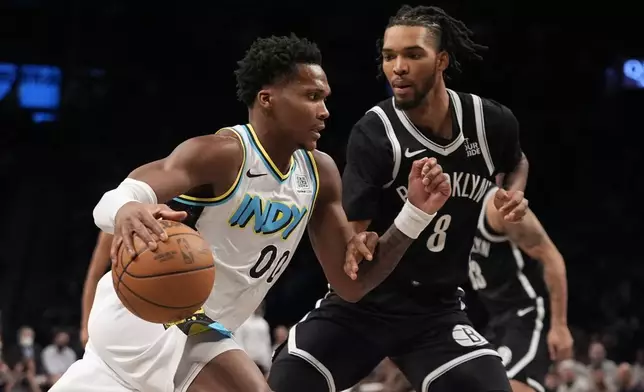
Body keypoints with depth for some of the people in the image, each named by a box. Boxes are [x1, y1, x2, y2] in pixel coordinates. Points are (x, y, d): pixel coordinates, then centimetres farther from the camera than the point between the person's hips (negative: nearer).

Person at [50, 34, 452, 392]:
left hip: (194, 331, 9)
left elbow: (353, 282, 5)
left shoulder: (320, 174, 3)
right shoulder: (222, 154, -21)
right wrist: (126, 211, -58)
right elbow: (111, 202, -33)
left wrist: (415, 215, -7)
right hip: (145, 312, -9)